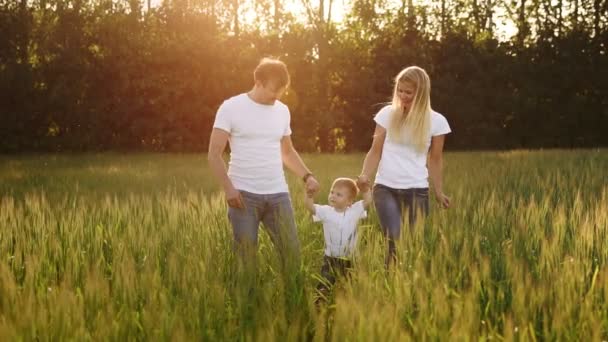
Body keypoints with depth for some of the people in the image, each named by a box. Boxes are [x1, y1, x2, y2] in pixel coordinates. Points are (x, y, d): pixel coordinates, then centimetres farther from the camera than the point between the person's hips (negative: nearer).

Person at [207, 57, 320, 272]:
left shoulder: (282, 111, 10)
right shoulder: (231, 108, -5)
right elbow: (214, 154, -6)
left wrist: (307, 176, 7)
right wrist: (228, 187, -17)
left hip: (278, 194, 4)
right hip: (244, 194, -4)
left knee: (292, 252, 0)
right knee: (246, 258, -1)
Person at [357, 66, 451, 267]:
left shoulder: (436, 121, 2)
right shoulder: (387, 114, 3)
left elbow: (435, 160, 8)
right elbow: (375, 151, 5)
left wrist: (439, 192, 4)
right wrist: (365, 175, -11)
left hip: (416, 191, 0)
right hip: (385, 188, 0)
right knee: (395, 242, -17)